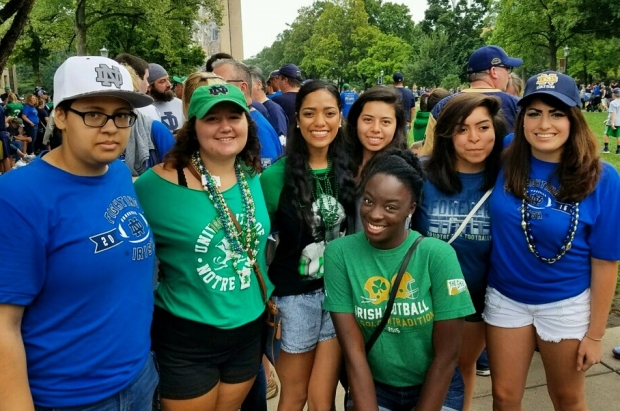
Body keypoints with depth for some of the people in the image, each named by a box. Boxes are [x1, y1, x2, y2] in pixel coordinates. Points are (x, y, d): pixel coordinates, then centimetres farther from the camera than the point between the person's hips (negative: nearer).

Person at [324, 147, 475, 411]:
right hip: (373, 387, 1)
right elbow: (353, 352, -13)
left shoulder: (438, 255, -18)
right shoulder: (339, 253, -15)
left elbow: (447, 355, -11)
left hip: (436, 388, -1)